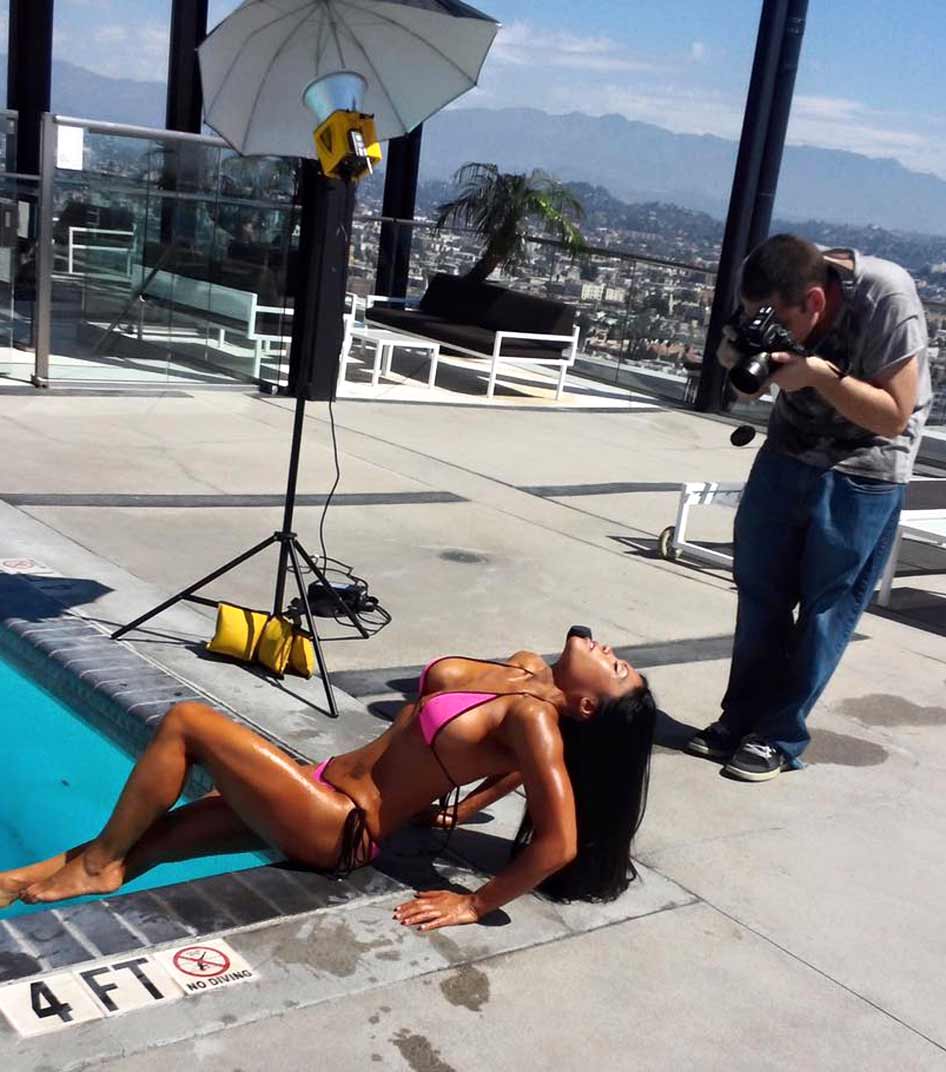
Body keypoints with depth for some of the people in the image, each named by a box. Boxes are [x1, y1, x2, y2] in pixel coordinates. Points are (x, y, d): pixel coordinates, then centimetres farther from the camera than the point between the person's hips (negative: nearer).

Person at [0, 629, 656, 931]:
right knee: (159, 833, 13)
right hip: (338, 792, 8)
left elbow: (558, 844, -29)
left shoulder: (534, 718, -24)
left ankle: (96, 864, 10)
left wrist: (476, 905, -18)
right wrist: (451, 811, 16)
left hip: (337, 827, -8)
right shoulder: (527, 670, 0)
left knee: (184, 722, -6)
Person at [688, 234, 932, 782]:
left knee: (825, 607, 1)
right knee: (759, 591, 6)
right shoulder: (778, 297, -12)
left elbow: (894, 416, -22)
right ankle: (742, 717, 19)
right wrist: (739, 356, -21)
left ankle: (781, 737, 13)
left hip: (863, 474, -5)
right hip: (787, 453, 5)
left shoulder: (886, 298, -27)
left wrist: (818, 373, -34)